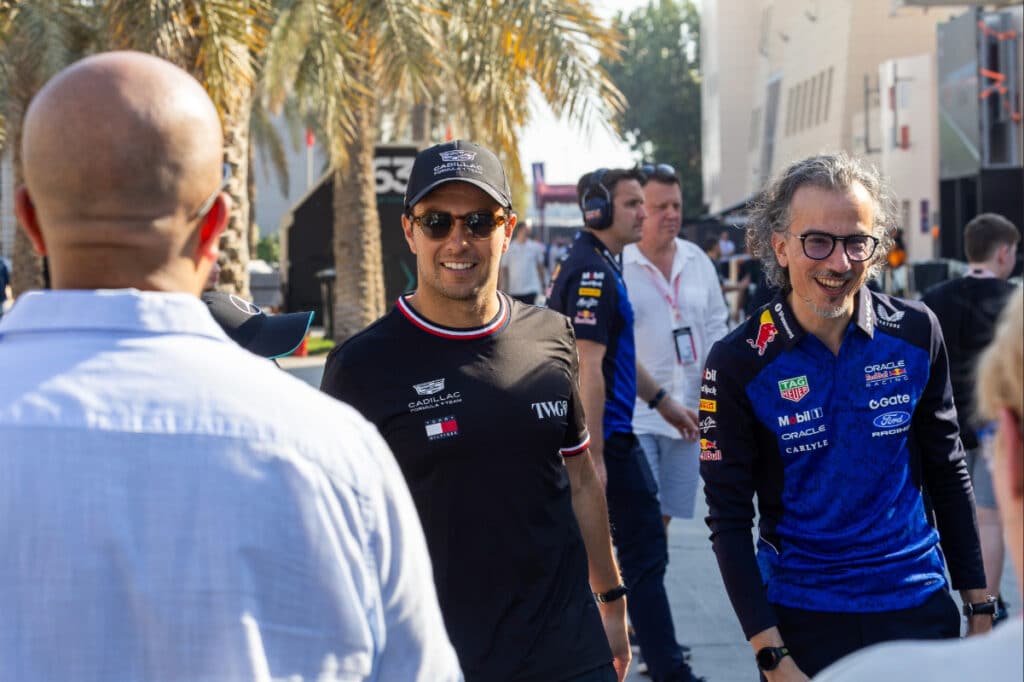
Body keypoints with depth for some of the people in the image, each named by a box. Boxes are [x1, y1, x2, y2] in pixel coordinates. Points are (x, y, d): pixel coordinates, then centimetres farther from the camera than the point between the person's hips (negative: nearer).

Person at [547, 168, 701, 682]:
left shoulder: (589, 265, 15)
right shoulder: (593, 272, -18)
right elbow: (588, 368, -23)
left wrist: (661, 400, 28)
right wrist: (594, 456, -25)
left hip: (582, 435, 10)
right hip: (607, 437, -10)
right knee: (643, 552, -5)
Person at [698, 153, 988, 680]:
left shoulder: (916, 333, -4)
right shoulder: (738, 362, -12)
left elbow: (948, 473, 6)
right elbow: (729, 519, -9)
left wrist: (978, 602, 6)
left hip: (919, 604, 2)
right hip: (802, 614, -2)